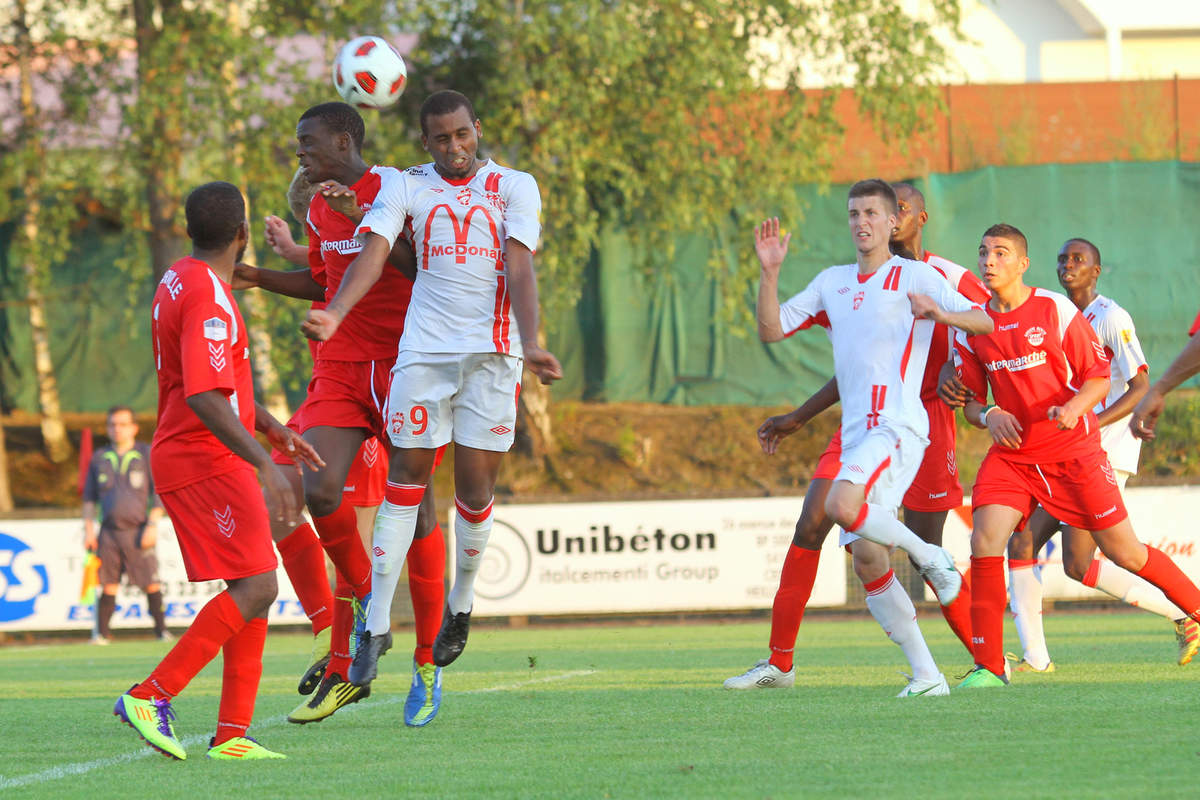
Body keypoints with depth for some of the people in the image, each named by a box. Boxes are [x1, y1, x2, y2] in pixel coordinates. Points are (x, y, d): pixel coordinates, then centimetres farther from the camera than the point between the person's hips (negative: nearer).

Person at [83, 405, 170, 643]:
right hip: (109, 532, 3)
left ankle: (161, 630, -3)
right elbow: (89, 497, 18)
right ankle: (102, 633, 5)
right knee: (108, 585, 1)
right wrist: (88, 529, 9)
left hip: (138, 532, -3)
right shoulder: (99, 459, 14)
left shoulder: (147, 455, 5)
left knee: (151, 584, -9)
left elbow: (158, 494, 2)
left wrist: (152, 526, -7)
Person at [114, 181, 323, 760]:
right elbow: (205, 397, -28)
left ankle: (232, 734, 3)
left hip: (187, 456, 10)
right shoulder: (209, 298, -18)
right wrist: (264, 464, -33)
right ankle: (151, 697, -16)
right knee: (255, 588, -15)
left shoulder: (182, 280, 14)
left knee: (256, 589, 8)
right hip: (204, 462, -10)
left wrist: (274, 429, 31)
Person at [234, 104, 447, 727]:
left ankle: (428, 667, 8)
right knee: (320, 494, -12)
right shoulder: (320, 209, 12)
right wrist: (261, 277, 11)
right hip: (339, 369, 5)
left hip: (403, 367, -5)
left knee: (414, 507, -3)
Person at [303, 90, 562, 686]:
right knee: (406, 474, -3)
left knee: (475, 483, -3)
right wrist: (334, 314, -25)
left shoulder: (514, 187, 6)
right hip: (424, 347, 1)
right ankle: (377, 625, 1)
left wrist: (530, 344, -22)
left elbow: (519, 268, -6)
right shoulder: (405, 186, 8)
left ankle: (459, 607, 20)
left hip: (492, 351, 0)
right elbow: (372, 254, -6)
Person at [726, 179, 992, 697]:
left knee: (841, 506, -31)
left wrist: (941, 313, -25)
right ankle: (926, 674, 3)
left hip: (898, 426, -7)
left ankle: (928, 556, -7)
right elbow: (771, 330, 16)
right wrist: (770, 272, 3)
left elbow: (983, 320, -5)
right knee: (867, 558, -1)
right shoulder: (832, 283, 19)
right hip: (854, 434, 7)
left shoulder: (915, 277, 2)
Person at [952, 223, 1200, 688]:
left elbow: (1099, 377, -3)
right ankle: (988, 666, -11)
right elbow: (969, 400, 10)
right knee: (984, 544, -18)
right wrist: (988, 415, -14)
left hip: (1073, 451, -3)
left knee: (1124, 552, 1)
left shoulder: (1056, 310, -6)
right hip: (1010, 455, 3)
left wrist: (1075, 406, -23)